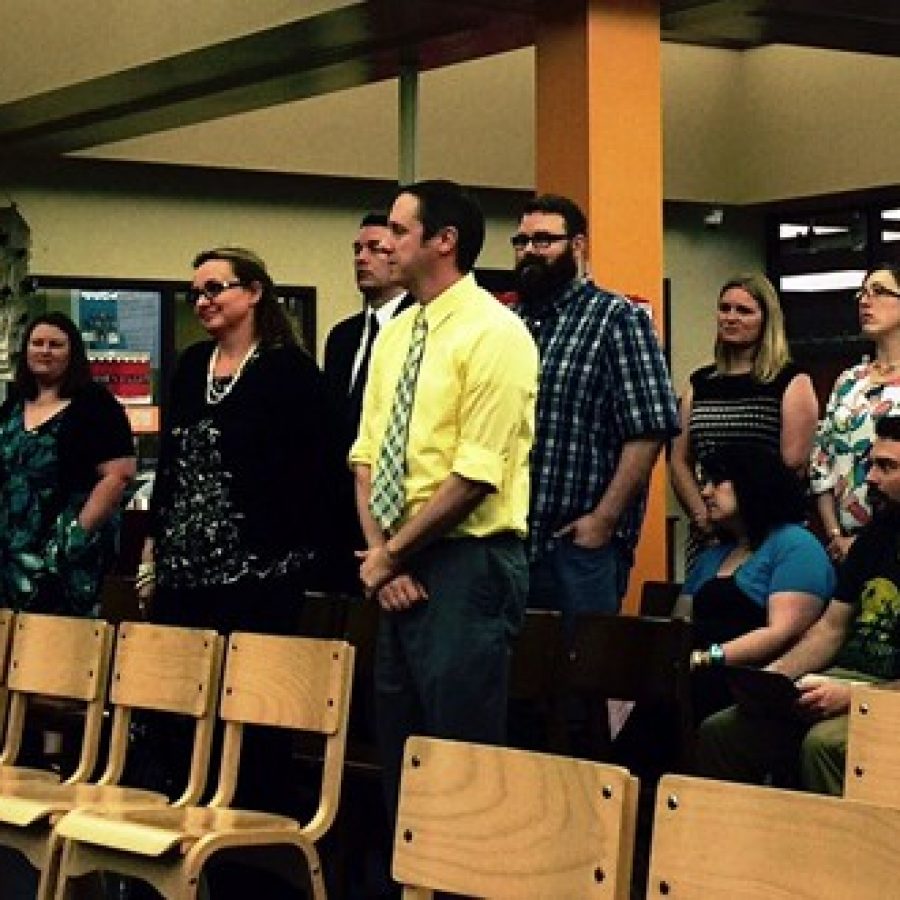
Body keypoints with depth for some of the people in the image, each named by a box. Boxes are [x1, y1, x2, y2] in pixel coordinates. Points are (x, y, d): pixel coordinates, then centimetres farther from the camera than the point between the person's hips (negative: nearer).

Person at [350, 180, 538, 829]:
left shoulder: (494, 333, -11)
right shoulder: (395, 335, 14)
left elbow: (476, 475, -17)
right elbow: (367, 453, 12)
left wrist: (391, 554, -11)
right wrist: (379, 554, -3)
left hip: (466, 564, -8)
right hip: (398, 572, 8)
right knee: (399, 756, 13)